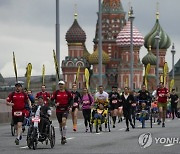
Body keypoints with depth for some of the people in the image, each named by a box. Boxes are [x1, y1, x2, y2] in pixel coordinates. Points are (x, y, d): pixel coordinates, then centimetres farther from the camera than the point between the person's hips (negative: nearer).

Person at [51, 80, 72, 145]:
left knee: (64, 122, -22)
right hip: (58, 110, 2)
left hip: (65, 109, -2)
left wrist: (69, 106, 2)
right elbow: (52, 100, 1)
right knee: (60, 124, 10)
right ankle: (62, 137, 25)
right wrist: (55, 104, -17)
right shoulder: (56, 93, 3)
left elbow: (71, 99, 14)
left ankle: (64, 137, -19)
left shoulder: (67, 92, 2)